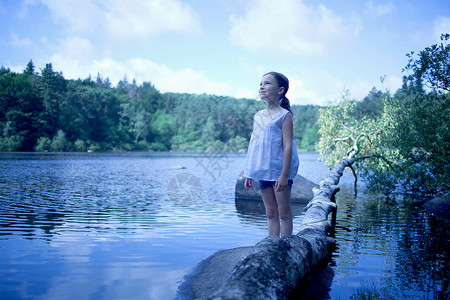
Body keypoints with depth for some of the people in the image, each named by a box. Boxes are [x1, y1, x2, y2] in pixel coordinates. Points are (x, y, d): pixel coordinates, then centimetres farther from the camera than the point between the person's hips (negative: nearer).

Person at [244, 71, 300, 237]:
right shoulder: (258, 116, 12)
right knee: (271, 213, 11)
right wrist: (249, 174, 13)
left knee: (284, 212, 1)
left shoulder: (284, 115, -7)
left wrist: (284, 175, -19)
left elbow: (288, 146, -13)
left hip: (280, 170, -6)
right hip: (263, 171, 6)